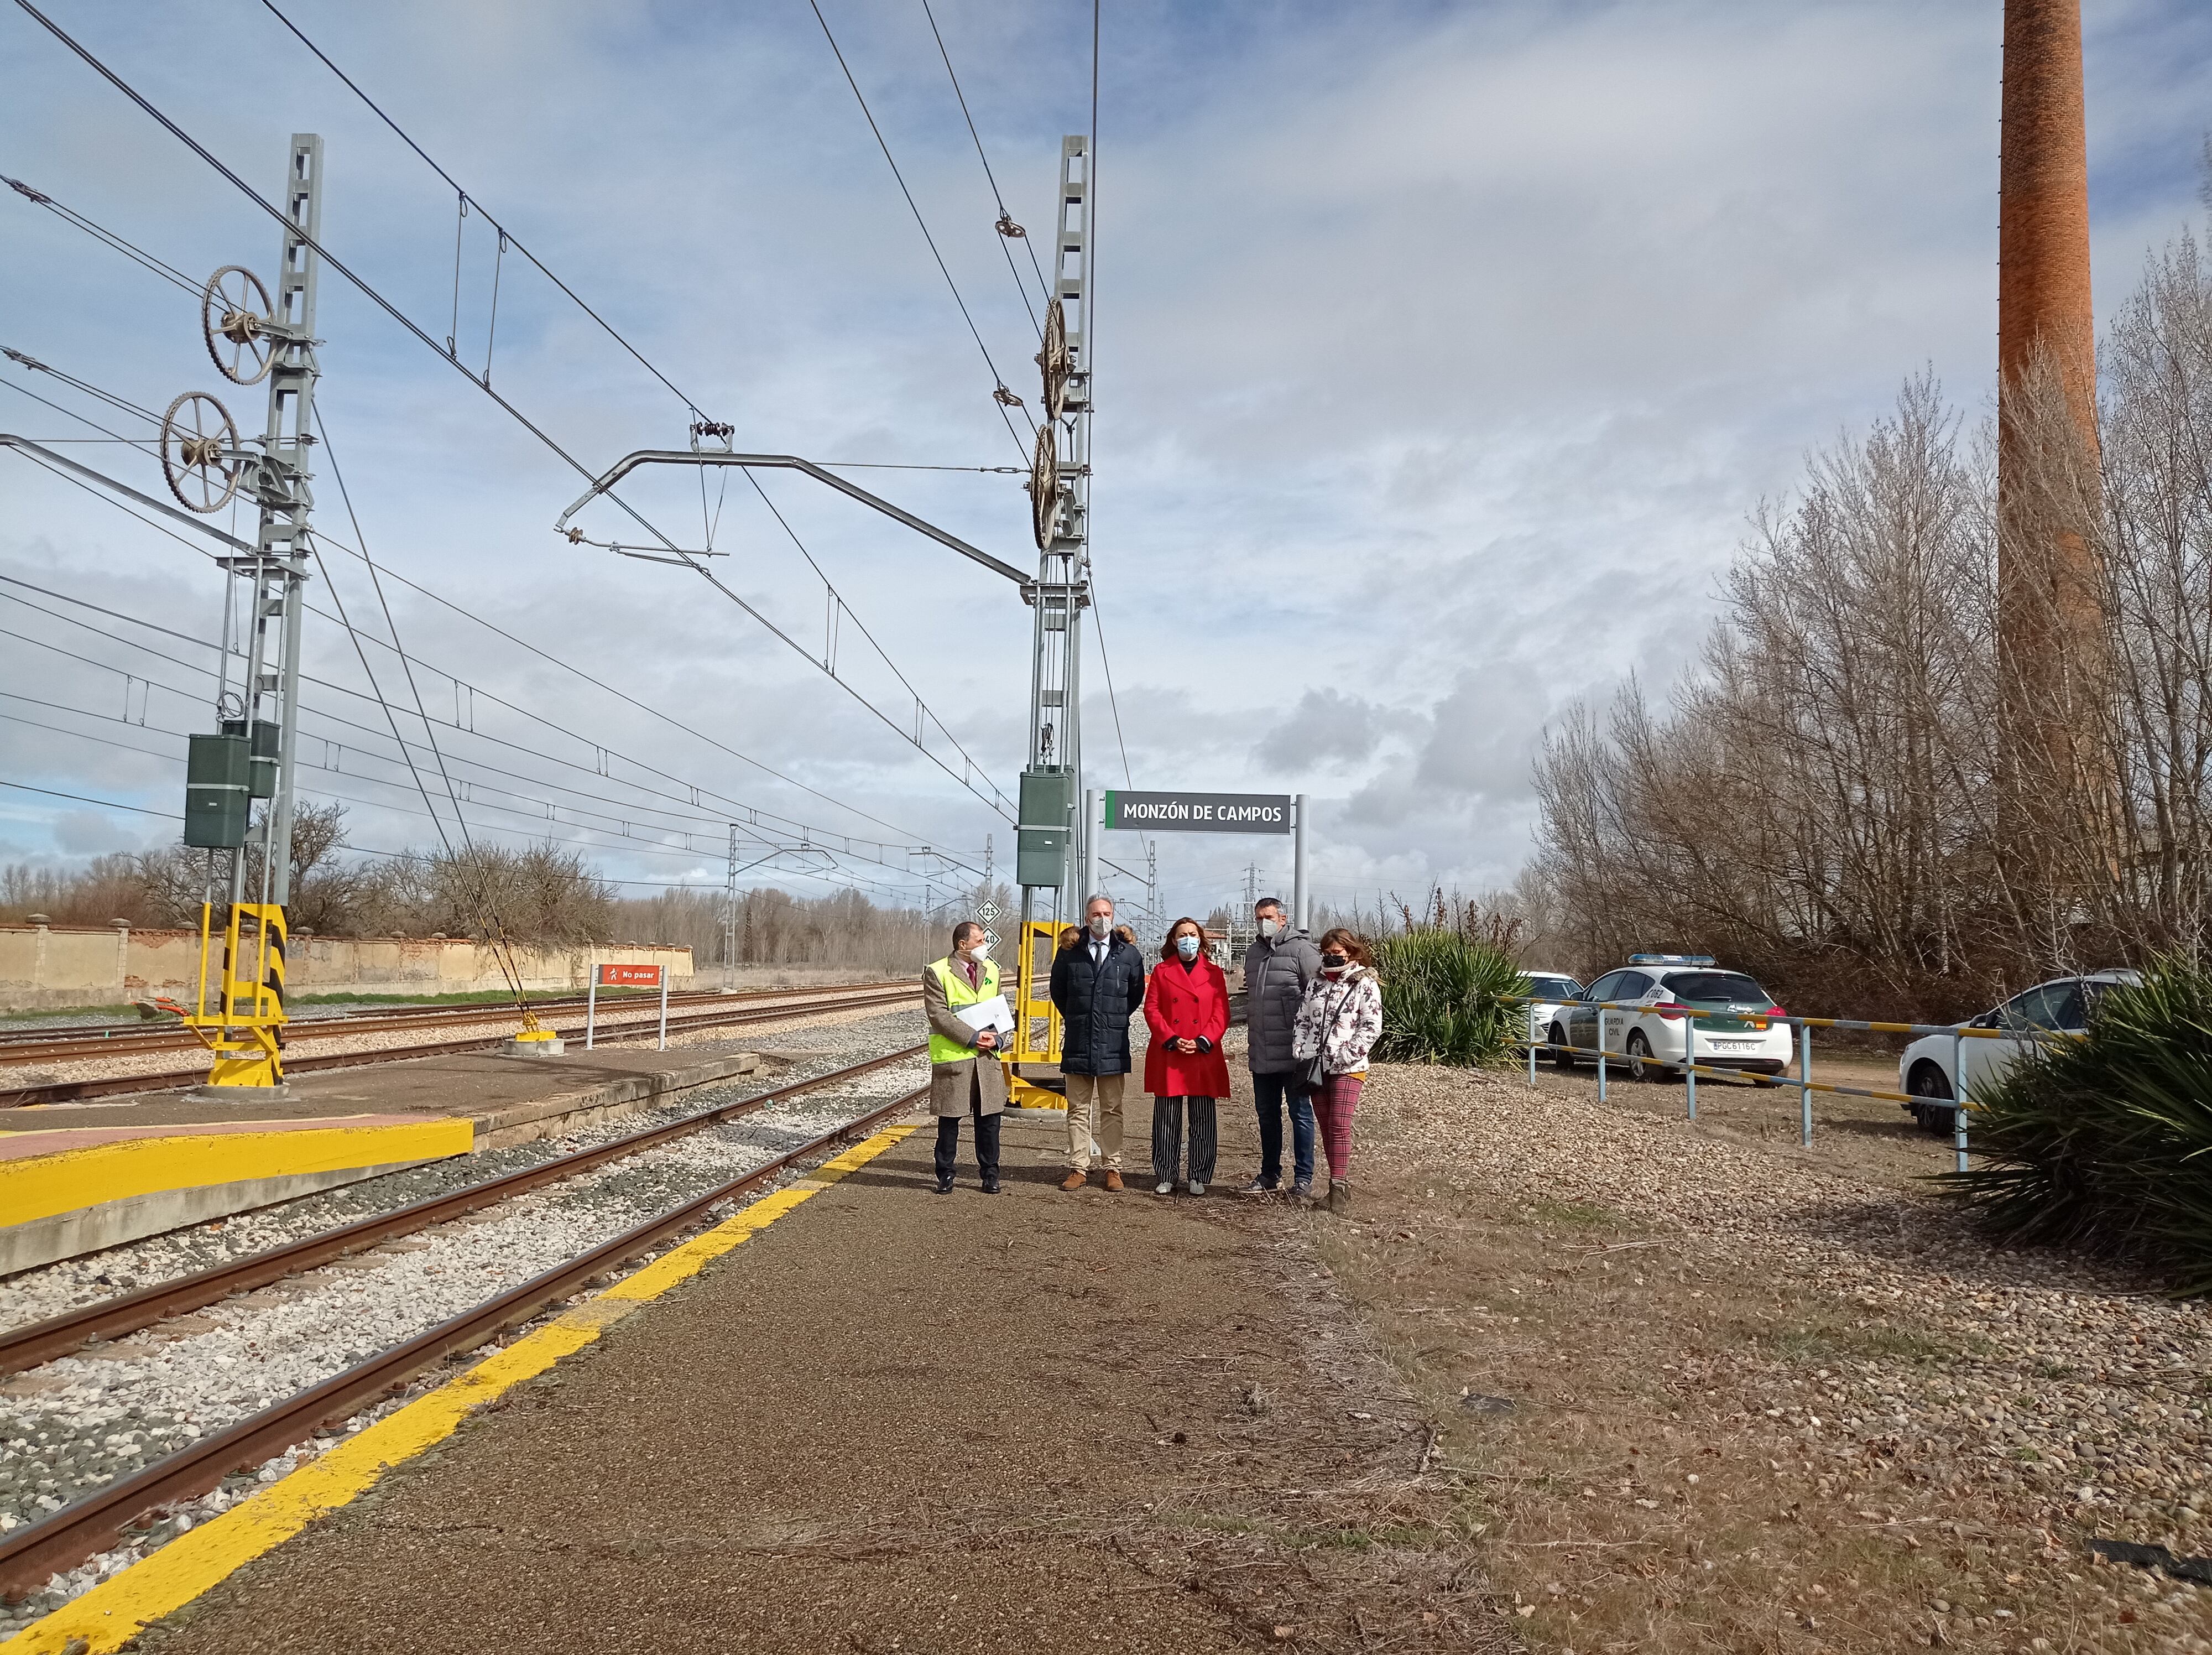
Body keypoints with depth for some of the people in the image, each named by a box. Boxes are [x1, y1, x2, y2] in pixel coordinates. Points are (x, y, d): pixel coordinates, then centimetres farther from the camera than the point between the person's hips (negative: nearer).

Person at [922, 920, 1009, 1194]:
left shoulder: (990, 969, 13)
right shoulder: (937, 972, -5)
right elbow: (938, 1015, -11)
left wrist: (995, 1038, -2)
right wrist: (972, 1037, -17)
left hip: (987, 1057, 4)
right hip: (952, 1057, -4)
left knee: (989, 1118, 5)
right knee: (949, 1120, 4)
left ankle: (990, 1175, 17)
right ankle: (945, 1176, 16)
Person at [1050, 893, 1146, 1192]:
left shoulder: (1129, 954, 1)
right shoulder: (1069, 952, 3)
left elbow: (1136, 994, 13)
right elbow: (1058, 991, 16)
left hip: (1113, 1045, -1)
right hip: (1077, 1044, 1)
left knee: (1111, 1110, 5)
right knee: (1078, 1110, 5)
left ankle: (1113, 1169, 10)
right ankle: (1078, 1168, 11)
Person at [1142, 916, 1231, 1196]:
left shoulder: (1214, 973, 8)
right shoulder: (1162, 971, 9)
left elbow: (1221, 1014, 4)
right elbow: (1152, 1010, 3)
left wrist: (1203, 1042, -10)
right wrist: (1171, 1040, -10)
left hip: (1204, 1057, 0)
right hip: (1167, 1056, 0)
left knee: (1203, 1120, 2)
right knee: (1167, 1121, 4)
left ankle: (1199, 1178, 11)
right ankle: (1165, 1177, 12)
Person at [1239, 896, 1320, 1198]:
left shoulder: (1301, 949, -8)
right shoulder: (1253, 953, 15)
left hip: (1293, 1055, -7)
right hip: (1261, 1056, 7)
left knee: (1300, 1114, 3)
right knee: (1267, 1114, 14)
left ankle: (1304, 1178, 10)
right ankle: (1270, 1175, 25)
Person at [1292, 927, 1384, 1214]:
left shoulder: (1365, 985, -4)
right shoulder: (1316, 983, 13)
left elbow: (1371, 1027, -9)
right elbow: (1303, 1020, 15)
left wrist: (1347, 1055, -17)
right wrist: (1299, 1051, 1)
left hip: (1347, 1069, -6)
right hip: (1315, 1065, 6)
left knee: (1340, 1126, -11)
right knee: (1326, 1126, 8)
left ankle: (1340, 1189, -9)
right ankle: (1340, 1182, 17)